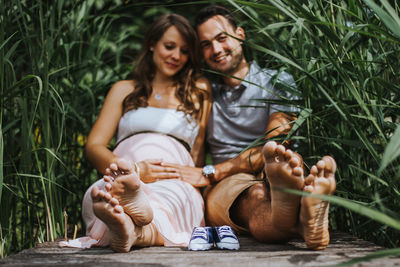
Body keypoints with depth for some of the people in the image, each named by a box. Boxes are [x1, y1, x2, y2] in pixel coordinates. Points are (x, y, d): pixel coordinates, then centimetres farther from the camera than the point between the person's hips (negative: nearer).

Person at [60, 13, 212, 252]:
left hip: (175, 183, 0)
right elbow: (93, 147, 13)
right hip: (124, 177, 1)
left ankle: (130, 230, -70)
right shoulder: (125, 90, 26)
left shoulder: (199, 91, 28)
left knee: (174, 196, -40)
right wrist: (133, 169, -8)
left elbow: (198, 155, 19)